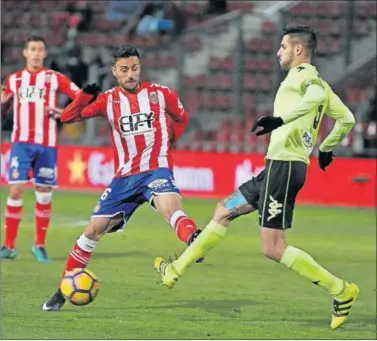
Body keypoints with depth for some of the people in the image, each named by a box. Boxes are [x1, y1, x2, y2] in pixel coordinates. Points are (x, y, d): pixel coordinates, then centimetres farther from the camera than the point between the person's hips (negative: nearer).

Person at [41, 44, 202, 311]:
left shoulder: (160, 94, 0)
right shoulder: (108, 100, 3)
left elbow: (181, 119, 19)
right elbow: (68, 117, -1)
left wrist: (165, 143, 7)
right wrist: (85, 96, -18)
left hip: (157, 170, -3)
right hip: (125, 176, 3)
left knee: (170, 205, -36)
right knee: (94, 230, 3)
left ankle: (194, 242, -65)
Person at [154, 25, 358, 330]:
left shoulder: (302, 74, -9)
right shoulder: (317, 82, 17)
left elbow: (316, 94, -33)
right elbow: (346, 119, 23)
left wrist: (281, 118, -37)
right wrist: (326, 148, 35)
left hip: (284, 165, -10)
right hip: (279, 166, 10)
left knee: (274, 248, -10)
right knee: (224, 211, 19)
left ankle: (342, 291, -8)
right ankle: (176, 271, 27)